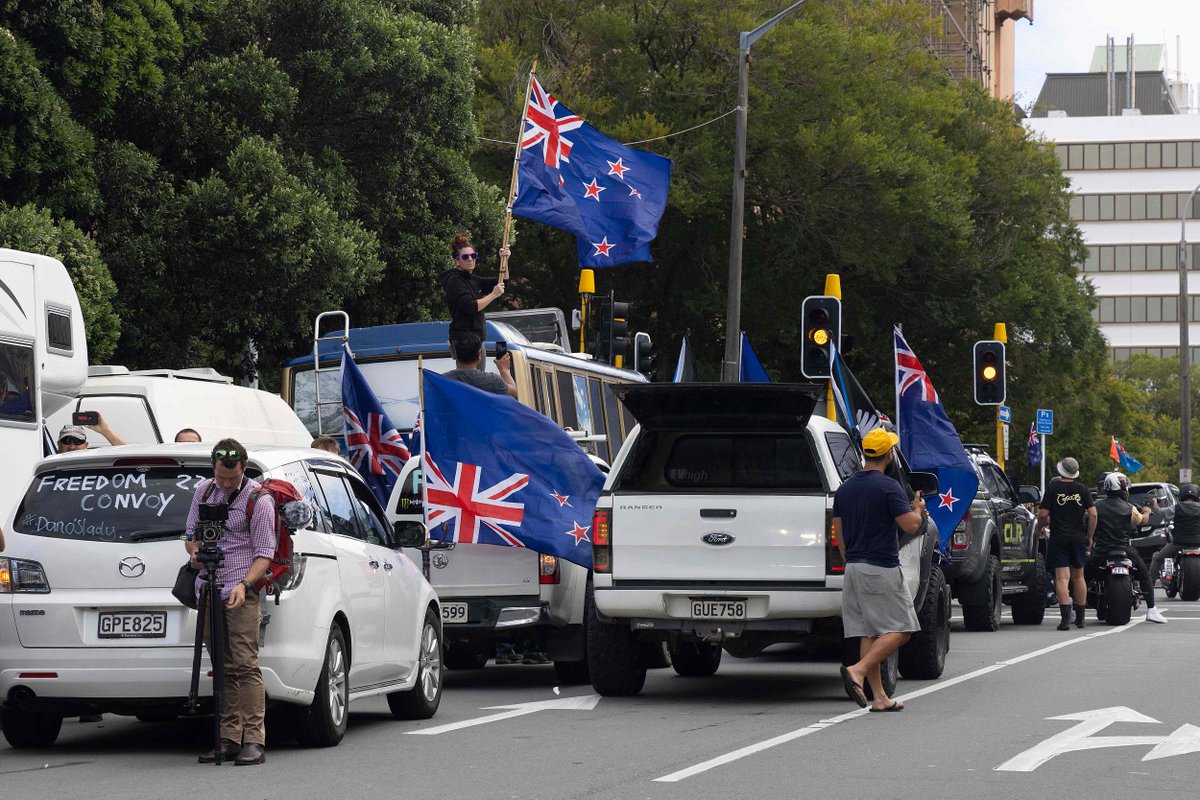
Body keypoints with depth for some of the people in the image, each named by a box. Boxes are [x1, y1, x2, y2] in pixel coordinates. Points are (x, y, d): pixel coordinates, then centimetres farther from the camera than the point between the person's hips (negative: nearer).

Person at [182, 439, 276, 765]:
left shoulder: (259, 499, -6)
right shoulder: (203, 491, 12)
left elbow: (264, 553, -7)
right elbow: (190, 533, 20)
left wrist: (244, 584, -23)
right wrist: (196, 551, -3)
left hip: (240, 593, -6)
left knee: (246, 665, -12)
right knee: (224, 669, 7)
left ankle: (254, 740, -15)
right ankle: (229, 739, 8)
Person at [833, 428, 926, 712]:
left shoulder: (845, 488, 10)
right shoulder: (887, 486, -12)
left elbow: (839, 533, 14)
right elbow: (911, 525, -15)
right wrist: (918, 509, 7)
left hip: (854, 568, 8)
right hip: (882, 569, -8)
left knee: (868, 633, 8)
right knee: (899, 629, -2)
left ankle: (879, 697, 6)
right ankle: (857, 670, -18)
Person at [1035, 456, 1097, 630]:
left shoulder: (1053, 487, -6)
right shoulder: (1082, 489, 2)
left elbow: (1043, 514, -9)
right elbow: (1093, 514, -2)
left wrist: (1039, 528, 11)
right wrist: (1090, 536, 9)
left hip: (1059, 538, -3)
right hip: (1078, 538, 3)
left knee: (1062, 577, -8)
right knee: (1078, 577, 16)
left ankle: (1066, 617, -22)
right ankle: (1080, 618, 25)